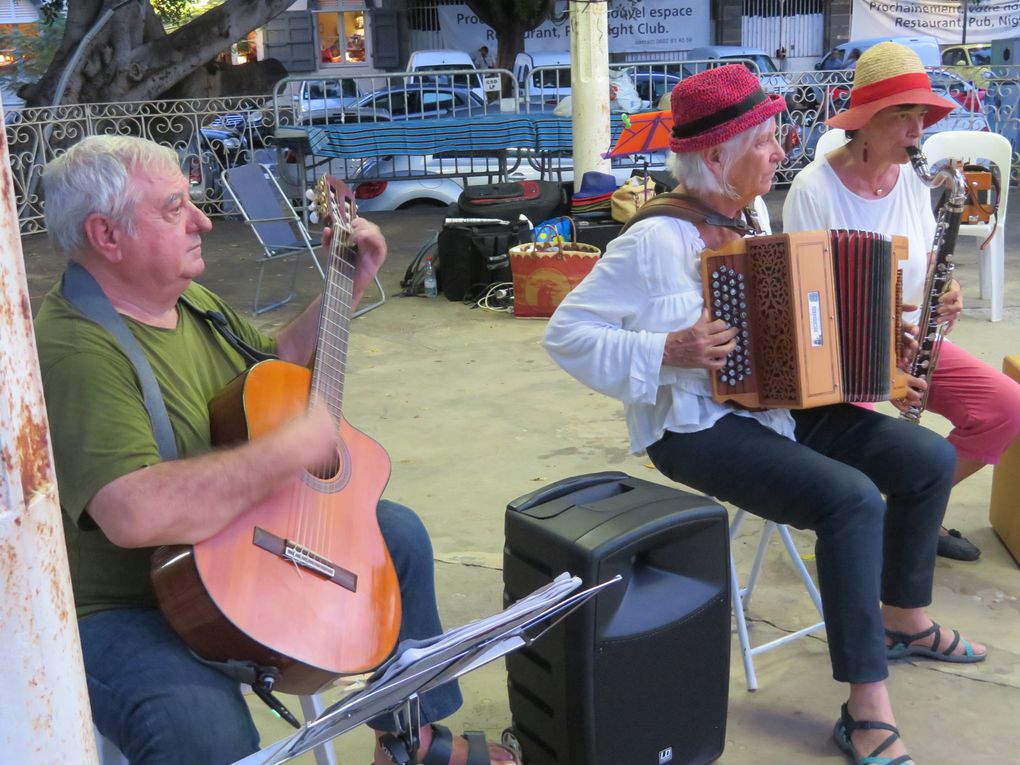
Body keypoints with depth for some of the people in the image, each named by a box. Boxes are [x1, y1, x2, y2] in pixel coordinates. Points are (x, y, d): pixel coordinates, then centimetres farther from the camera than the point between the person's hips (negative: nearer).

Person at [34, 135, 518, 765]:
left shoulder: (190, 300, 4)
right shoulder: (74, 351, -28)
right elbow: (135, 513, -41)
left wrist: (349, 285, 10)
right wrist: (292, 451, -31)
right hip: (124, 610, -9)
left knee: (397, 532, 14)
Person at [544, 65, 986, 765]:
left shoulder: (754, 216, 7)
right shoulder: (656, 241, -18)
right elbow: (567, 333, -18)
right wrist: (668, 352, -27)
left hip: (779, 405, 8)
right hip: (697, 427, -8)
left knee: (930, 458, 2)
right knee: (851, 499, -27)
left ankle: (904, 618, 24)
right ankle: (867, 706, -13)